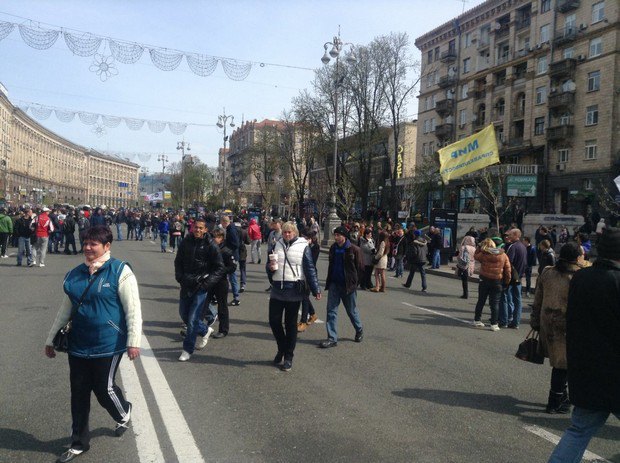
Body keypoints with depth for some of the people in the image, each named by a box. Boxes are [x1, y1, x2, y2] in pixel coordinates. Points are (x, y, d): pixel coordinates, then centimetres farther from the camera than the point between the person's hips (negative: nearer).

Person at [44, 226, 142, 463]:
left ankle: (123, 413, 38)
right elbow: (65, 309, 16)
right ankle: (79, 443, 28)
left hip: (108, 345, -5)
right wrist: (50, 339, 18)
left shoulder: (120, 271, -11)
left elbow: (133, 310, -13)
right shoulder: (75, 274, 6)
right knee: (78, 394, 10)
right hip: (78, 345, 6)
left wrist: (133, 341, -17)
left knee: (104, 389, 3)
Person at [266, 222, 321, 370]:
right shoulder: (277, 245, 9)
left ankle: (288, 357, 18)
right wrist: (270, 267, -10)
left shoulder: (303, 246, -3)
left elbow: (310, 269, -6)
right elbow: (268, 265, 15)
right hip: (277, 289, 4)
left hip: (294, 290, -4)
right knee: (274, 321, 4)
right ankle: (282, 348, 29)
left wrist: (316, 289, -13)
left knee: (291, 324, 6)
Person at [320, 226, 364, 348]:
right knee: (331, 310, -1)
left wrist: (354, 282, -6)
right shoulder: (333, 248, 5)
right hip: (334, 284, 5)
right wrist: (329, 281, 11)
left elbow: (360, 269, -6)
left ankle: (359, 330, 37)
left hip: (348, 285, -4)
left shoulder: (354, 250, -11)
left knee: (352, 311, 11)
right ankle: (332, 338, 3)